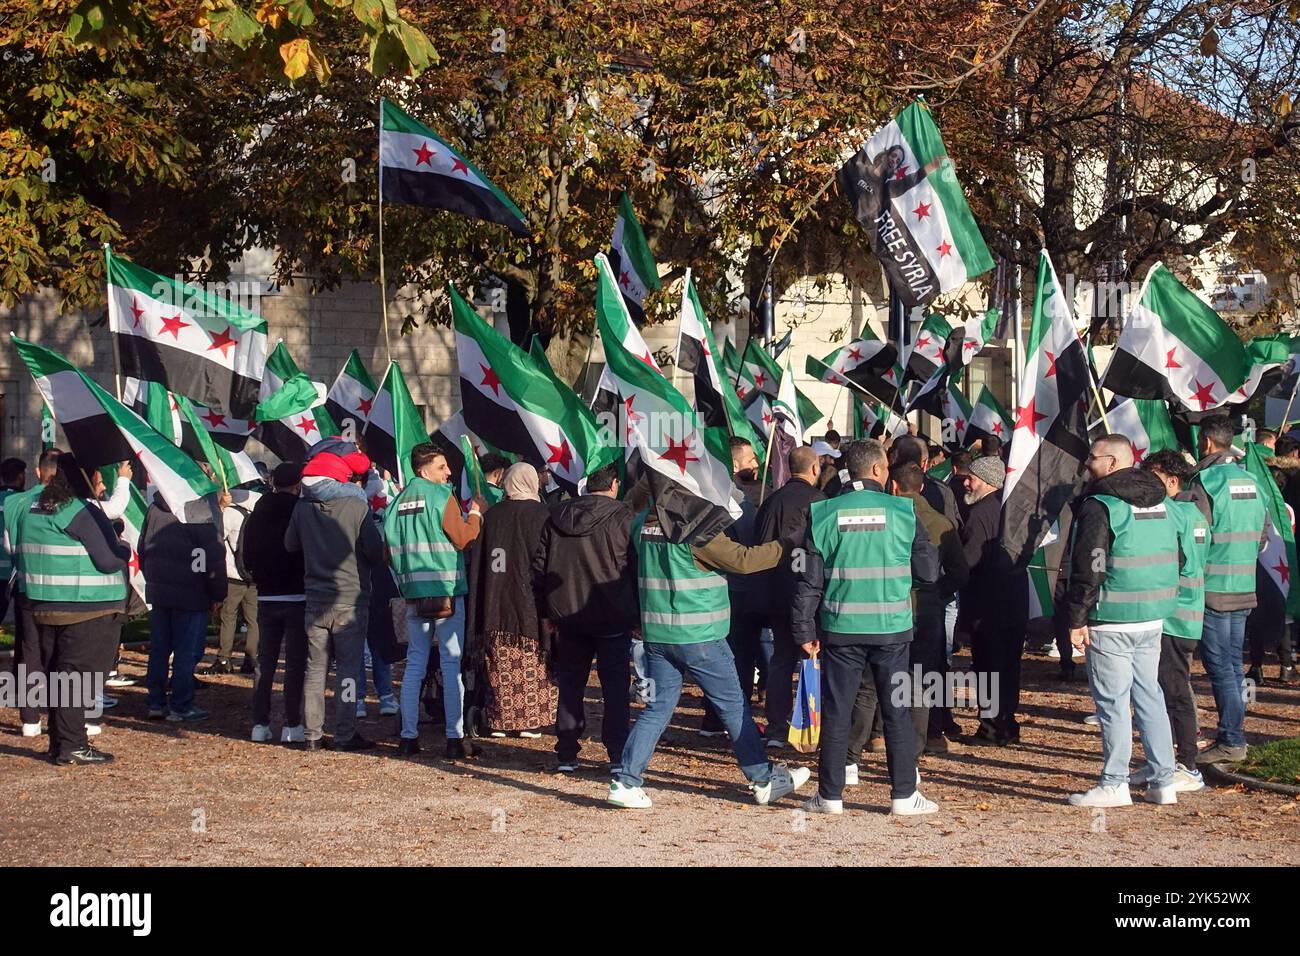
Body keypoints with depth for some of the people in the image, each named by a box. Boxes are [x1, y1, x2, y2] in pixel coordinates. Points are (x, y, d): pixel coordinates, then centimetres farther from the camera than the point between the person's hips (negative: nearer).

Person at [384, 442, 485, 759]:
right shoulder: (441, 496, -9)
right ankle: (455, 738, -3)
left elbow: (390, 552, 11)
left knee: (415, 664, 11)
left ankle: (408, 736, 10)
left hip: (413, 593, 6)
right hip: (447, 591, -6)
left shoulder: (399, 500, 9)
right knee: (452, 665, -2)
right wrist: (475, 513, 2)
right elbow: (463, 539, -12)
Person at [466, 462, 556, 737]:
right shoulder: (541, 515, -6)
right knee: (531, 666, 3)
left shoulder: (490, 516, 4)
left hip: (495, 604, 3)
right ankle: (530, 720, 3)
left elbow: (477, 564, 6)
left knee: (502, 668, 7)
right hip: (529, 602, -3)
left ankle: (500, 721, 8)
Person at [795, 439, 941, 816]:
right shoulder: (902, 512, -4)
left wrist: (805, 630, 5)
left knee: (836, 711, 7)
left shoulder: (823, 514, -2)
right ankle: (904, 795, 10)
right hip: (892, 629, -1)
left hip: (841, 629, 1)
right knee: (897, 711, 7)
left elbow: (808, 580, -1)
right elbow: (929, 571, 0)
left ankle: (830, 795, 11)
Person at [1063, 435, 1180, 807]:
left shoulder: (1100, 507, -13)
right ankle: (1162, 781, 15)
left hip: (1112, 622, -8)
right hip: (1154, 619, 8)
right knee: (1149, 695, 13)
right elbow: (1172, 560, 19)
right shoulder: (1159, 502, 13)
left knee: (1113, 701, -3)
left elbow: (1089, 568, -16)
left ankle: (1114, 785, 0)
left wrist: (1077, 619, -10)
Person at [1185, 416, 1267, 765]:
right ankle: (1233, 734, 17)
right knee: (1232, 664, 13)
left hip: (1213, 590, -7)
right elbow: (1261, 537, 17)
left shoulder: (1205, 482, -14)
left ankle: (1231, 742, -4)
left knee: (1219, 666, -4)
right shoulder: (1250, 481, 10)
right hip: (1244, 591, 7)